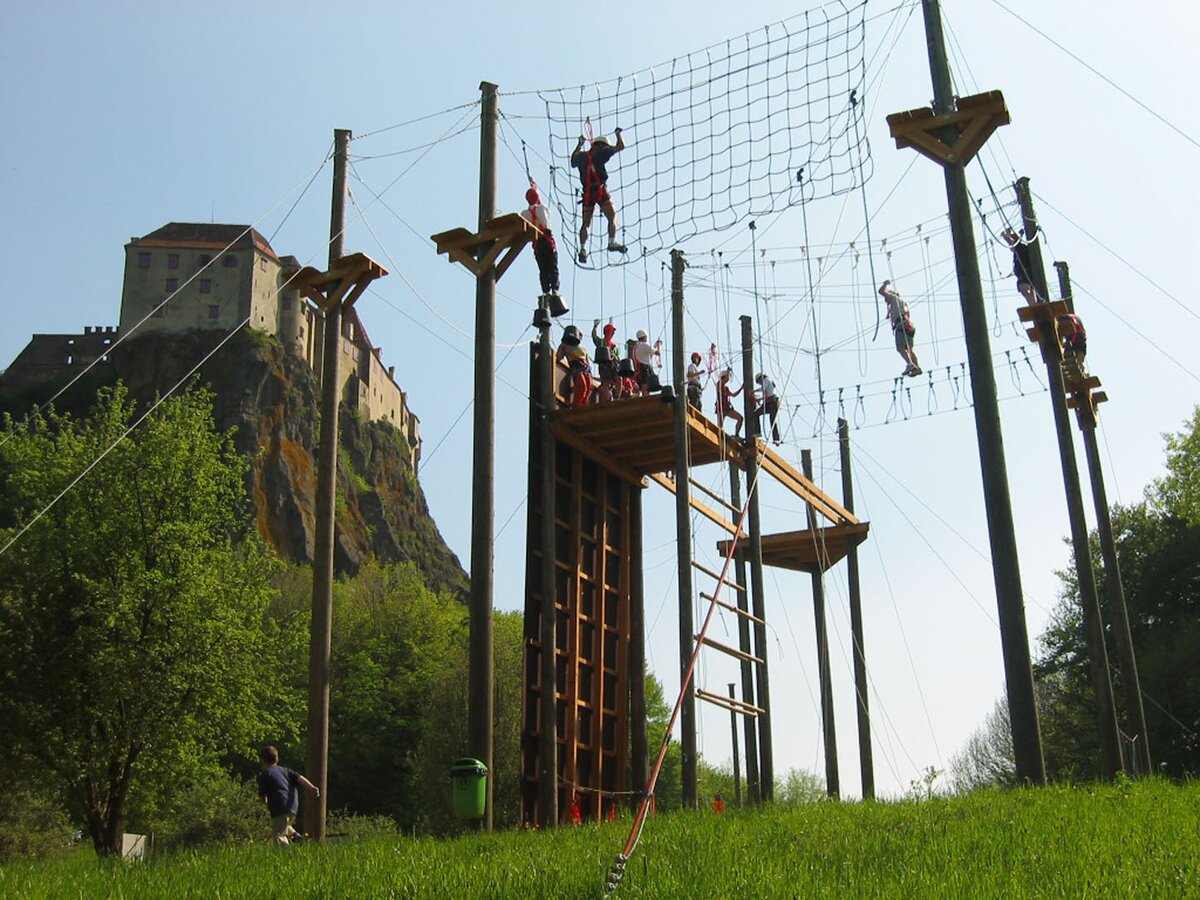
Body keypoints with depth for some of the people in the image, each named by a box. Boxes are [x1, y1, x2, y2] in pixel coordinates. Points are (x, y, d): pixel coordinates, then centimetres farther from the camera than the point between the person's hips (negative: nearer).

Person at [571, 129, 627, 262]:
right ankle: (612, 242, -4)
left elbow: (572, 162, 34)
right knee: (612, 217, 6)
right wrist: (619, 134, 17)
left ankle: (582, 249, 2)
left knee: (586, 223, 9)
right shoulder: (600, 153, -2)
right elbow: (620, 146, -1)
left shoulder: (581, 155, 11)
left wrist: (579, 145, 38)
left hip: (587, 193, 5)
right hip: (600, 190, -5)